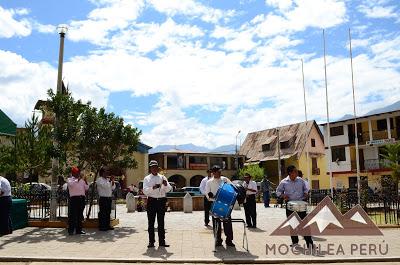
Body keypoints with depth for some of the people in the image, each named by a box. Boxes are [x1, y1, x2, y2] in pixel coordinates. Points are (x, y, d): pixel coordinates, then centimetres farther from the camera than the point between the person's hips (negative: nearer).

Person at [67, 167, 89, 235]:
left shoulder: (82, 180, 18)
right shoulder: (70, 179, 5)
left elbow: (86, 188, 13)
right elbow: (71, 184, -18)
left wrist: (85, 181, 0)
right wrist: (78, 179, -22)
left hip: (81, 198, 5)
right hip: (74, 198, -5)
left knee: (80, 215, 9)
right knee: (72, 215, -5)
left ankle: (79, 230, 16)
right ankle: (71, 230, -1)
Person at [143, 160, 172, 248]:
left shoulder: (162, 178, 10)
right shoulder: (147, 178, 5)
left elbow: (168, 189, 2)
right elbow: (145, 191, -9)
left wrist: (166, 185, -19)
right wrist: (153, 187, -26)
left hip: (161, 201, 2)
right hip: (151, 201, -1)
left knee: (161, 222, 6)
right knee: (151, 222, 3)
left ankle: (162, 241, 11)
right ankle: (151, 241, 11)